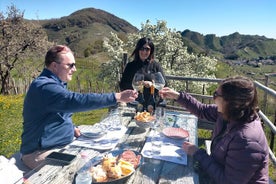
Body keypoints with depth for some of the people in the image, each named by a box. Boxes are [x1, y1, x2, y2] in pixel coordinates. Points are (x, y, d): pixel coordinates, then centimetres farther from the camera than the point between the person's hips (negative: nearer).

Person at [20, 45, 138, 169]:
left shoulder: (56, 83, 10)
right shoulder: (44, 86, -22)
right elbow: (77, 100, -34)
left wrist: (71, 127, 1)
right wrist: (118, 97, -33)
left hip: (60, 146, 9)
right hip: (41, 153, -9)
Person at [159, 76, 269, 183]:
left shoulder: (247, 142, -35)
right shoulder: (231, 114, -12)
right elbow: (203, 111, 3)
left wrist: (197, 154, -22)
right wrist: (178, 96, -4)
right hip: (221, 169, 7)